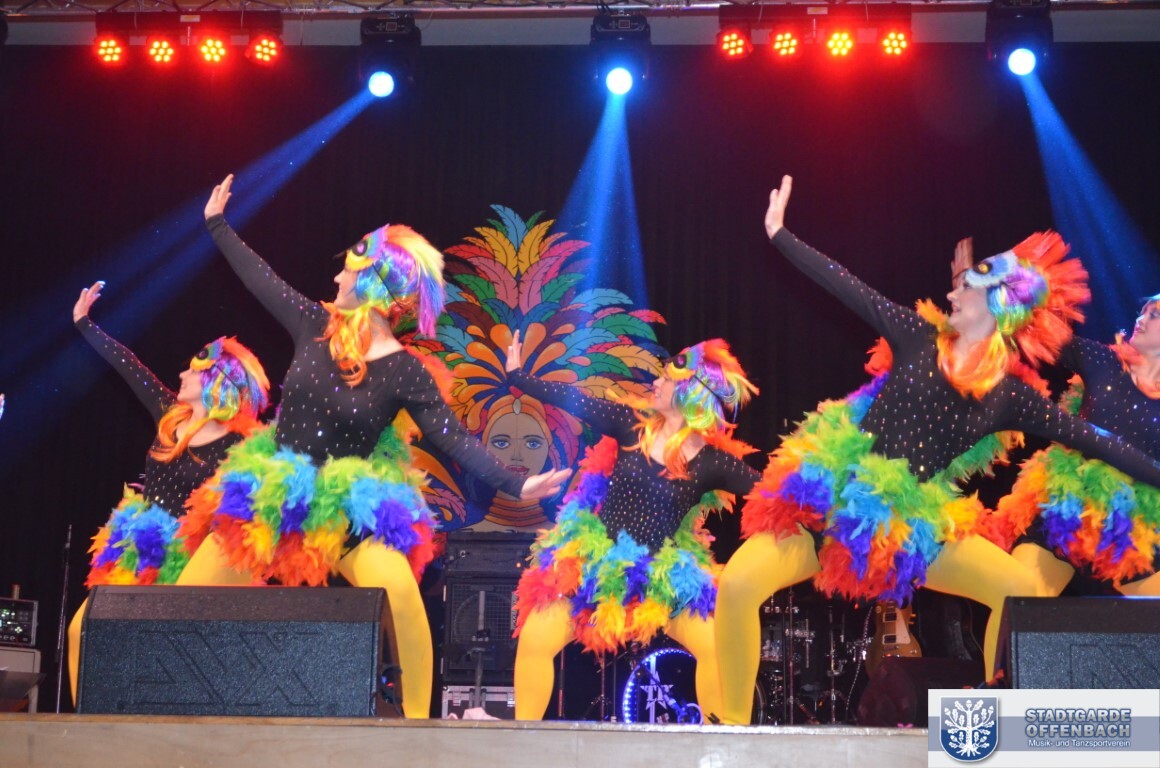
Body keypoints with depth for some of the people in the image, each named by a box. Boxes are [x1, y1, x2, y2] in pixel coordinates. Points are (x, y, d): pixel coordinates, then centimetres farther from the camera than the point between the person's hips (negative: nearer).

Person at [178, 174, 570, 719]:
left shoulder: (404, 372, -8)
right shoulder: (316, 326, 2)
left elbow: (454, 440, -11)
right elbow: (261, 280, 14)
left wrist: (515, 484, -22)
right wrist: (218, 224, 25)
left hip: (349, 509, -4)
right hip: (273, 495, 4)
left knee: (397, 587, -32)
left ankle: (418, 722, -20)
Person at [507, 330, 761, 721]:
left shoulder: (713, 459, -7)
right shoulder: (632, 424, -3)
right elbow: (572, 399, 2)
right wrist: (517, 374, 6)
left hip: (662, 572, -1)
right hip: (593, 558, 1)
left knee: (718, 648, -15)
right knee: (535, 641, -10)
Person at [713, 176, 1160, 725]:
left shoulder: (1010, 396, 4)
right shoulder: (920, 338, 3)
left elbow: (1090, 441, 7)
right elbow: (844, 286, 3)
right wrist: (778, 233, 3)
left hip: (912, 522, 2)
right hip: (834, 498, -1)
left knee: (1021, 591, -12)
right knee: (737, 585, -23)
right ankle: (734, 727, -9)